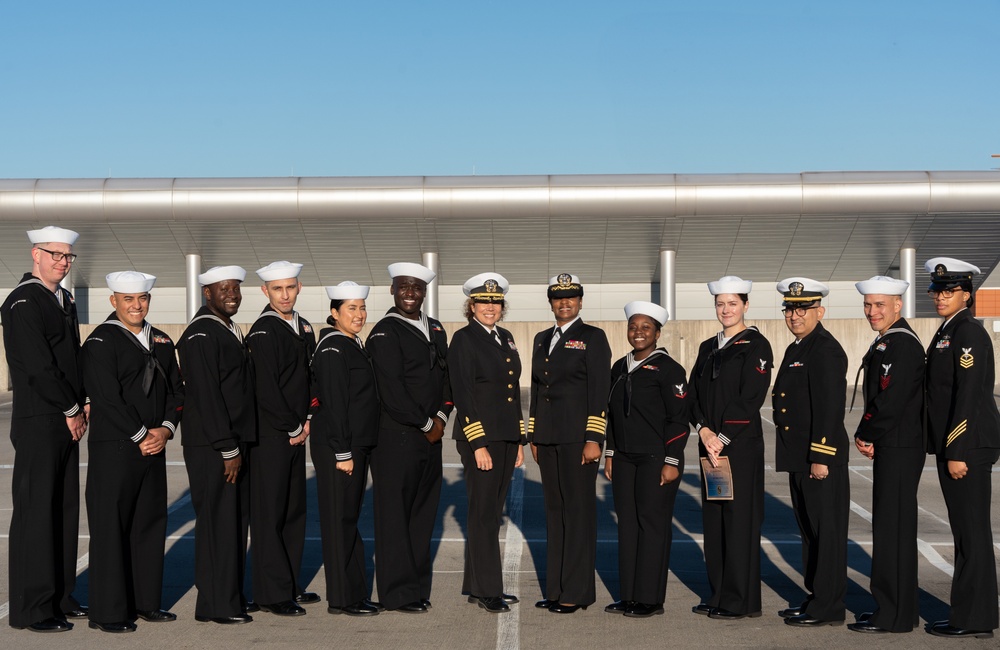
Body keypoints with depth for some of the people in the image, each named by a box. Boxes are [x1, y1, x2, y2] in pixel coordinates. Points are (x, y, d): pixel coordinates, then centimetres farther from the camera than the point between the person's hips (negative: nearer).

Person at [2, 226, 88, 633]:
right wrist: (73, 411, -9)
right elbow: (38, 367, -17)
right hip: (39, 423, -8)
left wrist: (82, 405, 7)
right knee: (35, 511, -4)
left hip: (68, 421, 9)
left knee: (65, 508, 12)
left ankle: (60, 596, 21)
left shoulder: (65, 301, 16)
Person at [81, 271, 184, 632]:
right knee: (110, 527, -3)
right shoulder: (100, 341, -7)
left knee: (151, 522, 10)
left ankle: (145, 601, 21)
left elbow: (175, 390, 14)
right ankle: (108, 612, 4)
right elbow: (107, 398, -14)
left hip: (154, 446, 7)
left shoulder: (161, 341, 15)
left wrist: (165, 429, -3)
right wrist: (141, 436, -13)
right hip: (113, 449, -7)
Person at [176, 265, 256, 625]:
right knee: (218, 521, -4)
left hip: (234, 442, 10)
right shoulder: (201, 334, -13)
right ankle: (216, 605, 3)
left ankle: (231, 597, 23)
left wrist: (239, 446, 14)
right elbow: (206, 397, -19)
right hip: (211, 447, -10)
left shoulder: (231, 331, 16)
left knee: (237, 520, 13)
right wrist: (228, 450, -19)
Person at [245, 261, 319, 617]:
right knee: (269, 513, -2)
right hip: (270, 436, -8)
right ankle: (272, 594, 4)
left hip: (296, 435, 8)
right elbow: (265, 390, -18)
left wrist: (306, 421, 5)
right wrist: (294, 428, -11)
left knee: (294, 510, 13)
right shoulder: (263, 331, -12)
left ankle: (290, 585, 23)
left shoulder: (304, 328, 13)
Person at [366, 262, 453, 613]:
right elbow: (391, 390, -13)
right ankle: (398, 593, 4)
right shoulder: (385, 332, -7)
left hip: (430, 436, 7)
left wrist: (441, 418, 1)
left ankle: (418, 587, 18)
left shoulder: (435, 329, 16)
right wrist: (425, 424, -9)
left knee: (423, 514, 10)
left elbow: (445, 377, 18)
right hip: (396, 436, -7)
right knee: (395, 515, -1)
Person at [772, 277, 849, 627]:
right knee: (809, 528, 15)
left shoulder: (825, 350, -14)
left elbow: (830, 408, -20)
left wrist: (820, 457, -22)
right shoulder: (796, 349, 17)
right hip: (799, 455, 10)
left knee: (826, 529, -3)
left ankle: (828, 607, 2)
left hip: (821, 456, -10)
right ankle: (816, 598, 23)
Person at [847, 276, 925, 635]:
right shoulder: (887, 342, 17)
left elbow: (891, 400, -23)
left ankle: (893, 615, 1)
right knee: (894, 527, 15)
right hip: (890, 448, 11)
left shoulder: (902, 343, -16)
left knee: (892, 528, -5)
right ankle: (901, 607, 24)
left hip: (898, 451, -11)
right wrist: (868, 437, 7)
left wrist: (865, 435, -10)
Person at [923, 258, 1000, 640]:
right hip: (953, 445, 10)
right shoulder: (947, 331, 16)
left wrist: (957, 452, -20)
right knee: (965, 531, 13)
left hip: (969, 446, -10)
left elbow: (969, 396, -19)